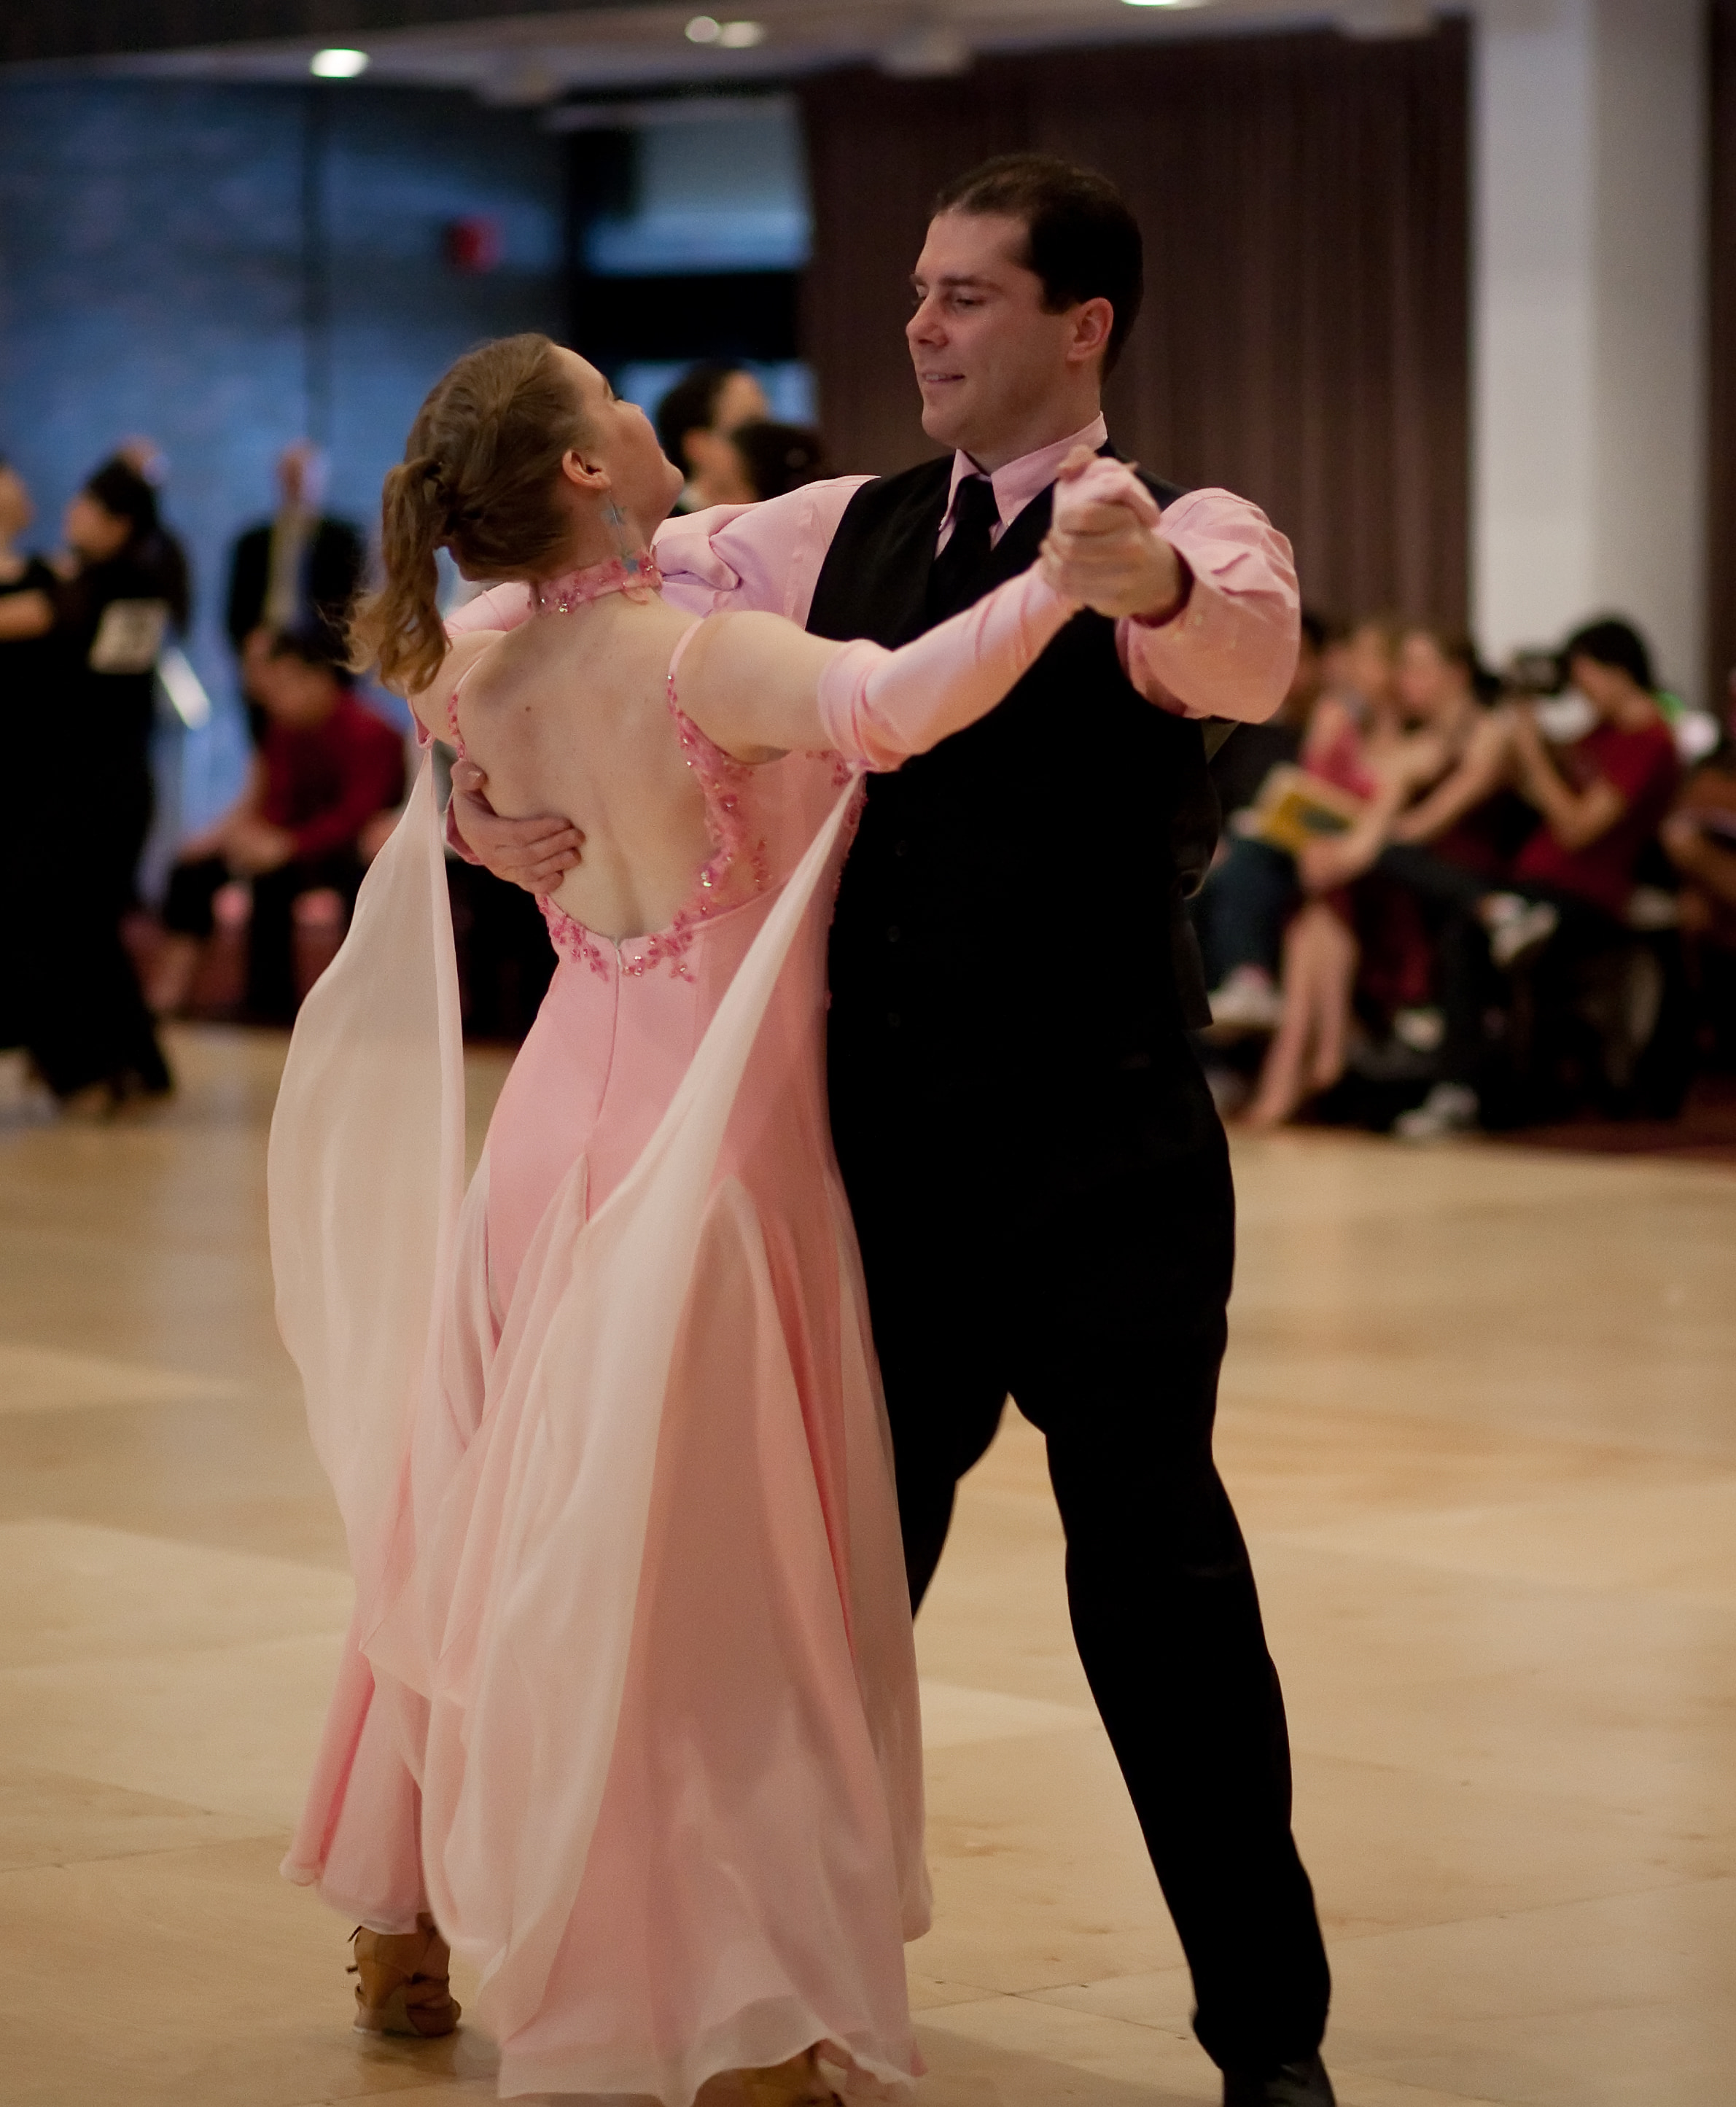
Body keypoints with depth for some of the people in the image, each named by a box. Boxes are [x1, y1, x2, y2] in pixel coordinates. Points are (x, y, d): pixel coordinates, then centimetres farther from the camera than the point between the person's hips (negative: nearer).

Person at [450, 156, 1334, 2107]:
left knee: (1154, 1561, -5)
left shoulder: (1181, 538, -7)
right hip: (884, 1138, 6)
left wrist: (1154, 585, -54)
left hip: (1102, 1152, -5)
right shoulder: (843, 536, 11)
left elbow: (1247, 650, -31)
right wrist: (479, 779, -1)